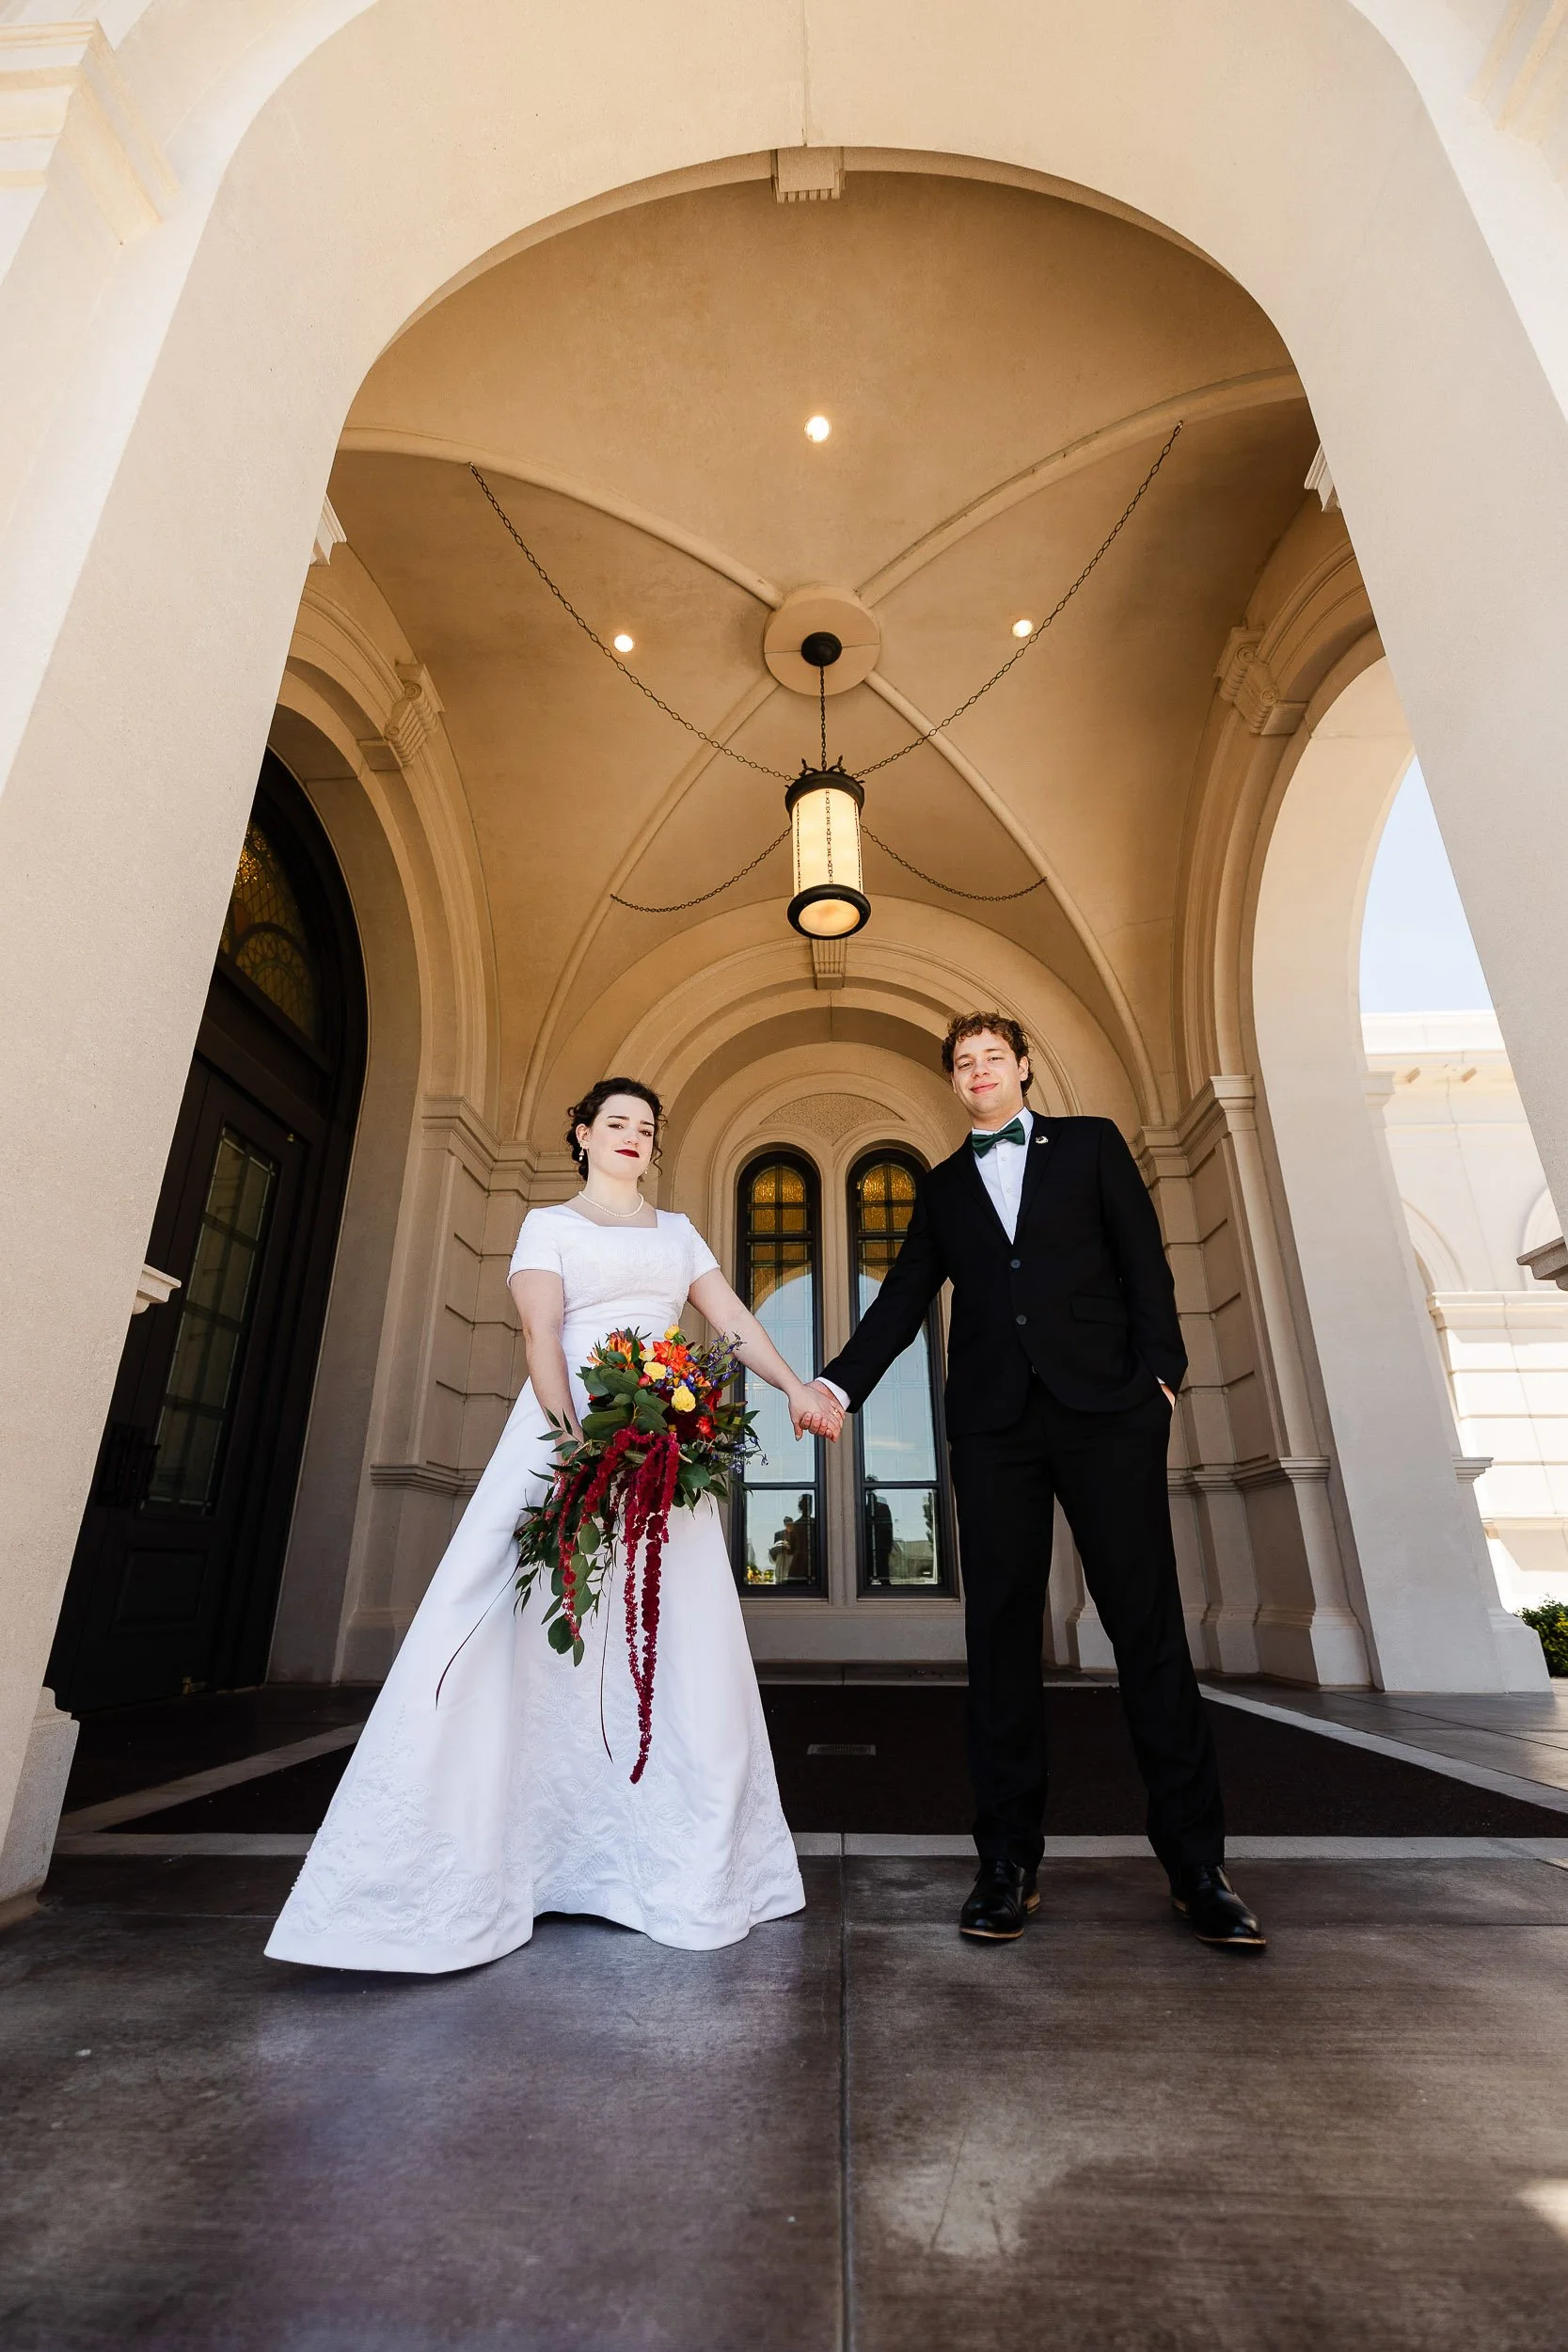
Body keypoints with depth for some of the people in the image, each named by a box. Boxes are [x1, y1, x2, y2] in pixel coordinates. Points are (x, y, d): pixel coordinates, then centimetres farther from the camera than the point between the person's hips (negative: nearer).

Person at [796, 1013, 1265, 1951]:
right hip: (993, 1423, 2)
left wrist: (1160, 1371, -5)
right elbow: (903, 1300, 11)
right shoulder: (942, 1188, 18)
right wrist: (839, 1383, -2)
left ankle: (1196, 1861, 16)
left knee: (1149, 1625, 1)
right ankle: (1011, 1862, 14)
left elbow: (1144, 1259, 7)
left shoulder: (1090, 1143, 13)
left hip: (1104, 1410, -1)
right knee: (1001, 1633, 3)